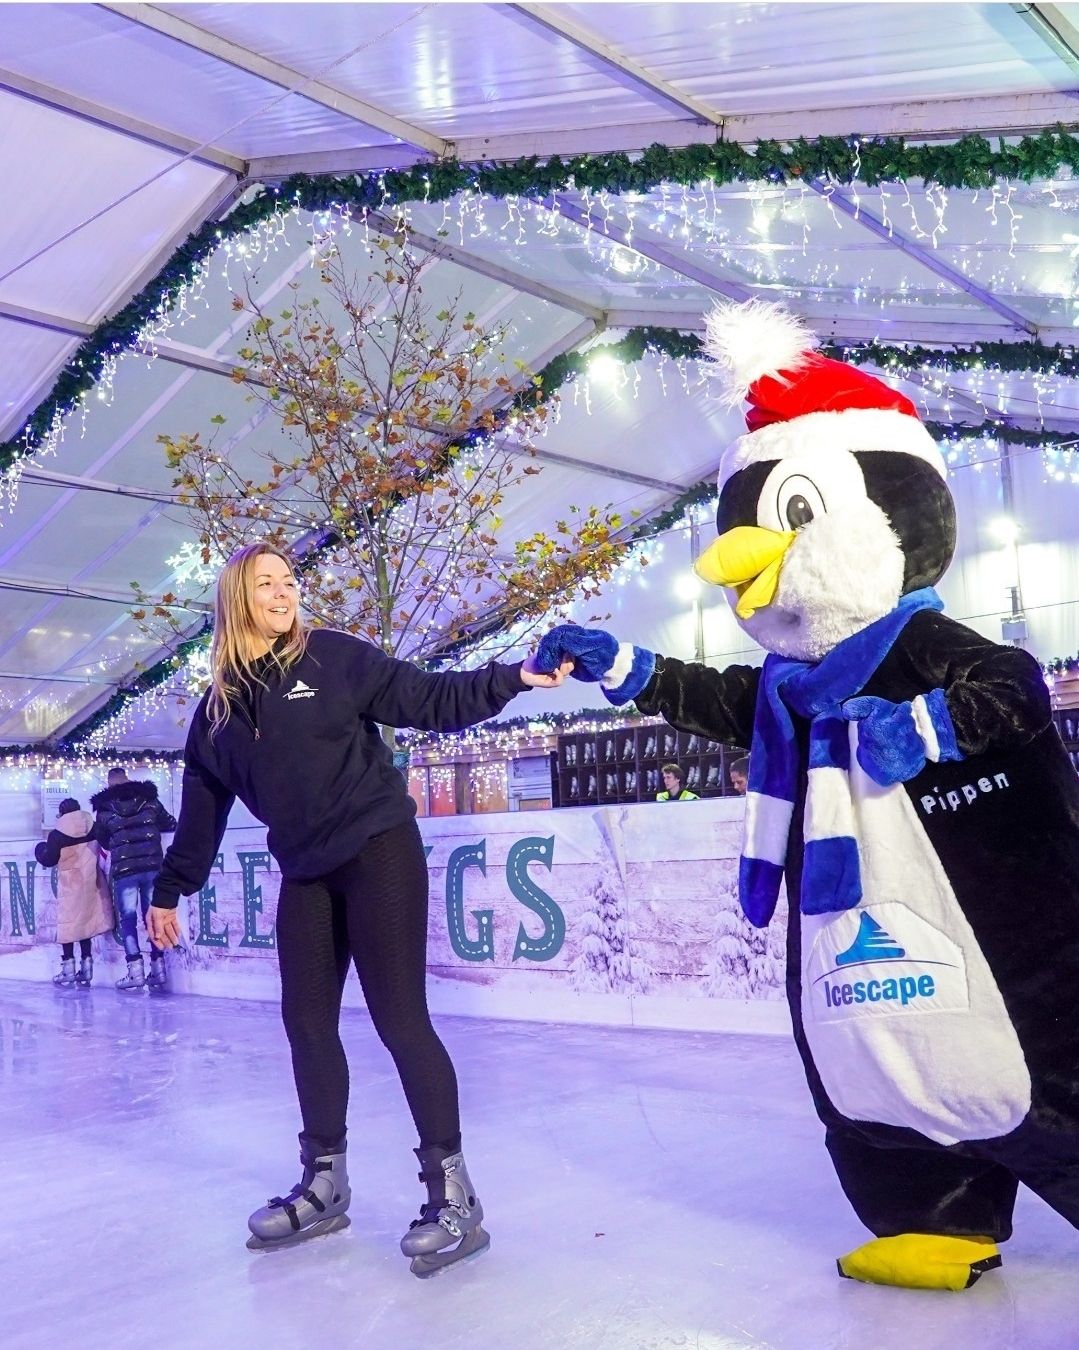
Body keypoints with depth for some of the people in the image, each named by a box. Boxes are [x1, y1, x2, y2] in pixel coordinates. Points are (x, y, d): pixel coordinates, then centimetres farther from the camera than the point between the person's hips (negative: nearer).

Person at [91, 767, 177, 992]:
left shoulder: (105, 809, 1)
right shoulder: (149, 800, 5)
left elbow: (103, 841, 12)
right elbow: (170, 824, 16)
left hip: (124, 870, -2)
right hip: (152, 866, 2)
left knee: (128, 919, 4)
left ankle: (136, 971, -5)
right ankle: (158, 969, 11)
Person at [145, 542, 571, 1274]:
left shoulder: (335, 657, -4)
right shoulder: (219, 705, 9)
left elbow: (432, 700, -9)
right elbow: (203, 805, 15)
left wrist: (511, 678, -22)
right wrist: (171, 889, 17)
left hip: (379, 852, -5)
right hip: (305, 874, 5)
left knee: (400, 1018, -7)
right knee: (307, 1022, 9)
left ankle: (453, 1192, 1)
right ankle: (325, 1184, 25)